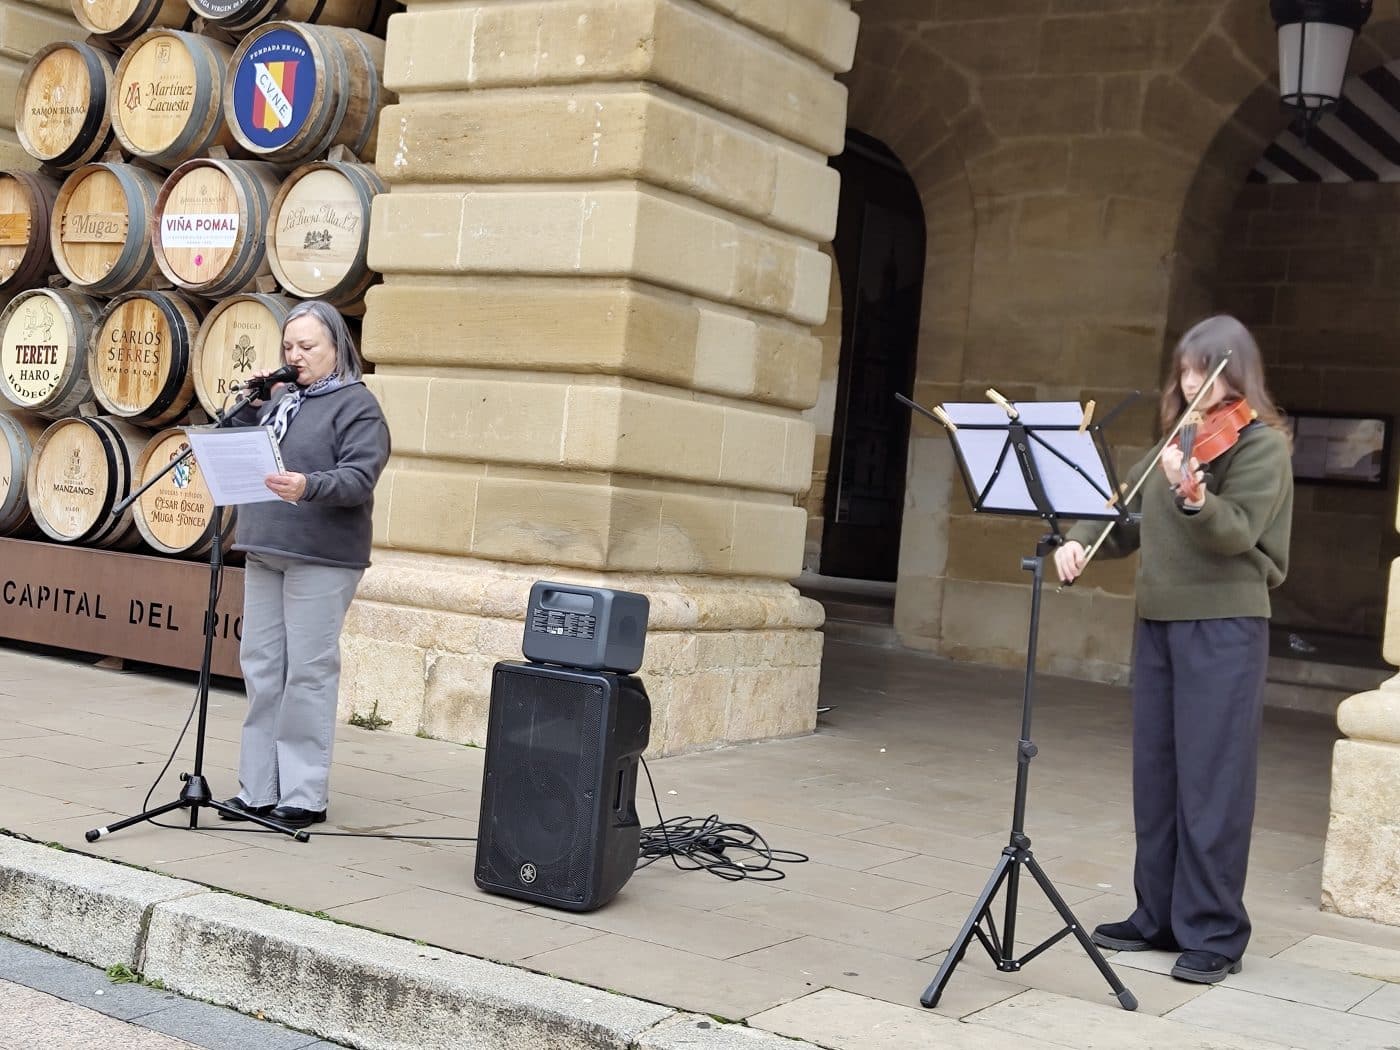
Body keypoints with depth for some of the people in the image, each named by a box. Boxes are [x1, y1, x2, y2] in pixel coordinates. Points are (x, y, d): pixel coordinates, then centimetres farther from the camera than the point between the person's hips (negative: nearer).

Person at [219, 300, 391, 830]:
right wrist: (250, 405, 5)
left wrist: (310, 487, -32)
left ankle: (304, 796, 2)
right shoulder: (281, 398, 17)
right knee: (261, 668, 8)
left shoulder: (357, 405, -4)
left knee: (308, 672, -5)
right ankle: (258, 788, 16)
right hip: (265, 549, 7)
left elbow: (358, 480, -15)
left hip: (320, 557, -7)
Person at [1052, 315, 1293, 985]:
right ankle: (1159, 916, 21)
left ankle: (1214, 934, 2)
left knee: (1211, 781, -5)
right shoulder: (1178, 440, 15)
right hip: (1158, 622, 7)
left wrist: (1194, 497, -38)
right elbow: (1129, 519, 20)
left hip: (1223, 627, -7)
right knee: (1155, 775, 11)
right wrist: (1080, 541, 2)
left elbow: (1238, 533, -19)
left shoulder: (1261, 444, -6)